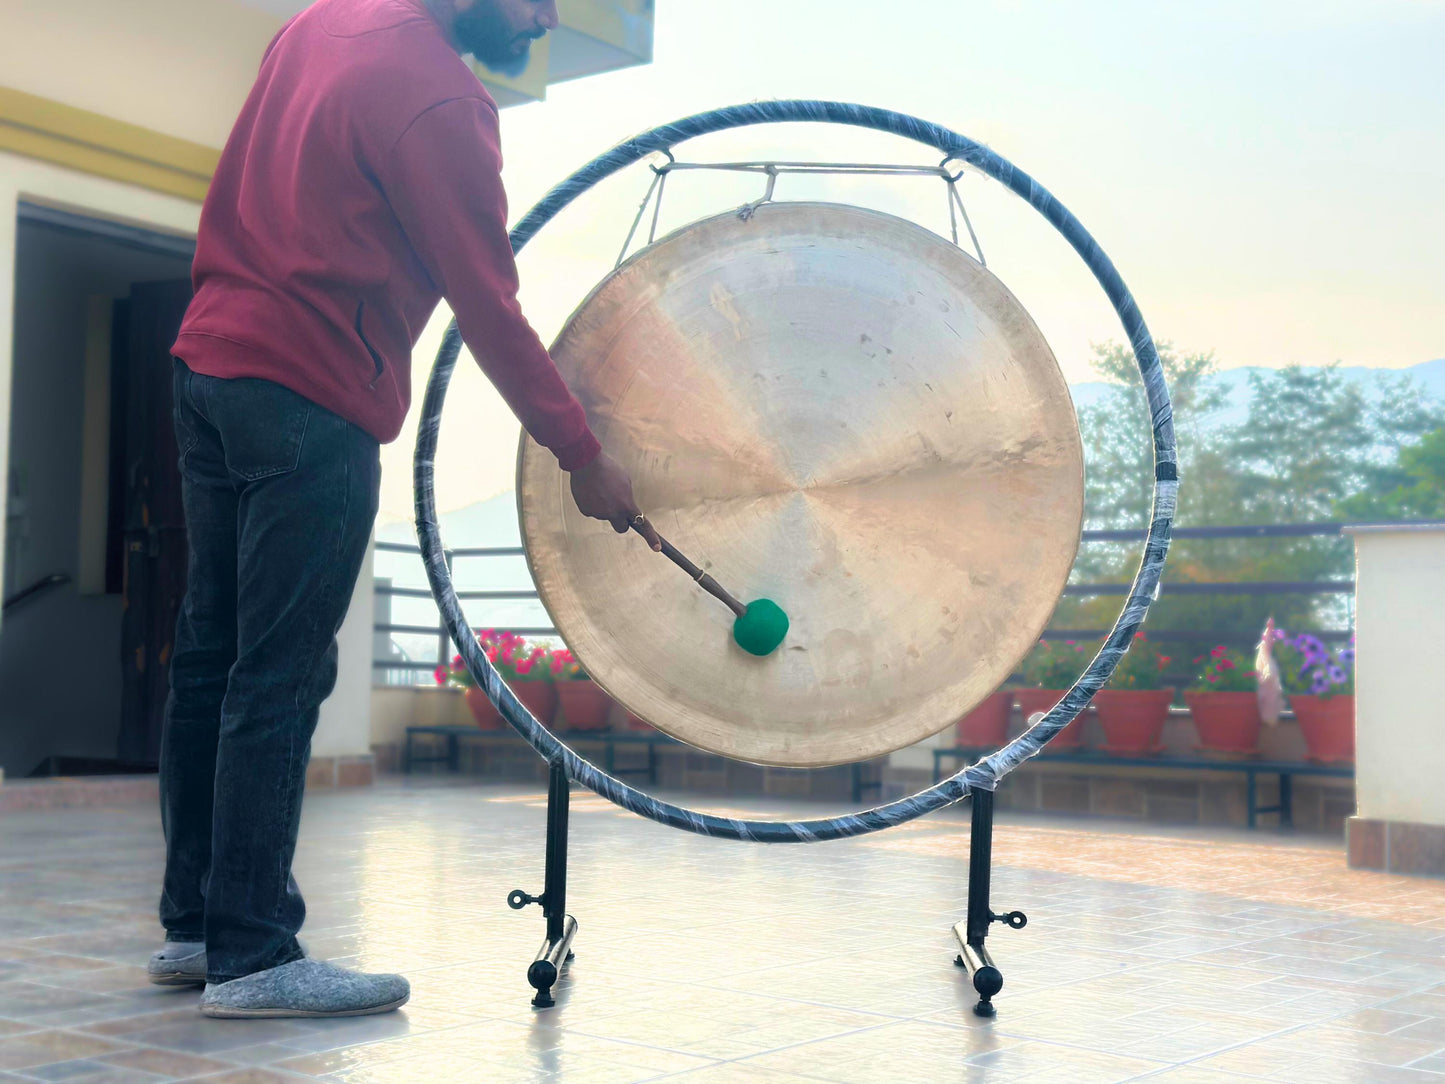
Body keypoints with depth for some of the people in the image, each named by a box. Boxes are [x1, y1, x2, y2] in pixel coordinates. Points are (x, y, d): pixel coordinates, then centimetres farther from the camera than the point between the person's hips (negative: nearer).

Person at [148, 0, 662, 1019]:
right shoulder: (438, 99, -14)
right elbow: (491, 312, -13)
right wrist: (586, 456, -6)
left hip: (209, 360, 9)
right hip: (311, 400, -9)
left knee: (212, 657, 11)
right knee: (281, 676, -6)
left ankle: (193, 924, 21)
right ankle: (252, 955, 0)